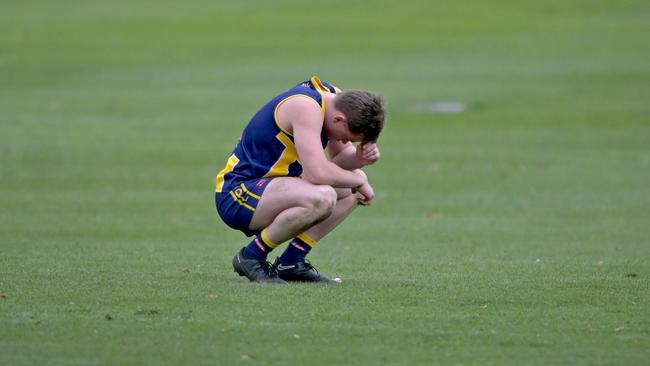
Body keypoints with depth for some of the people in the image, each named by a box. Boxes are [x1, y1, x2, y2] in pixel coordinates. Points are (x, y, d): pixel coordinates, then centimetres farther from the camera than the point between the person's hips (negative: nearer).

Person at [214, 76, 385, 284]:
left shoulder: (336, 98, 3)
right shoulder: (306, 107, -25)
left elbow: (340, 158, 15)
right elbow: (318, 172, -33)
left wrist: (360, 158, -7)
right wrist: (359, 181, -16)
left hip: (266, 185, 10)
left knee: (351, 189, 11)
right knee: (321, 198, -33)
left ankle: (291, 262, 9)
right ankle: (251, 257, -13)